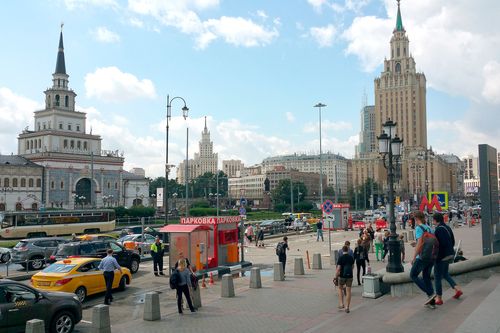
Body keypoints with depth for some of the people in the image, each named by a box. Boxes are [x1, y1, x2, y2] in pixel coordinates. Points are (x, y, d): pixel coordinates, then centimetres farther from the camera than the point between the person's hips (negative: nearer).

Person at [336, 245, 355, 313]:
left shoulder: (340, 258, -11)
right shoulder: (351, 258, 3)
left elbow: (338, 268, -15)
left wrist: (336, 276, -6)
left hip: (342, 276, -3)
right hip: (350, 276, 3)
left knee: (340, 288, 19)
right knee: (348, 291, 5)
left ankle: (341, 304, 14)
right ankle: (347, 307, 7)